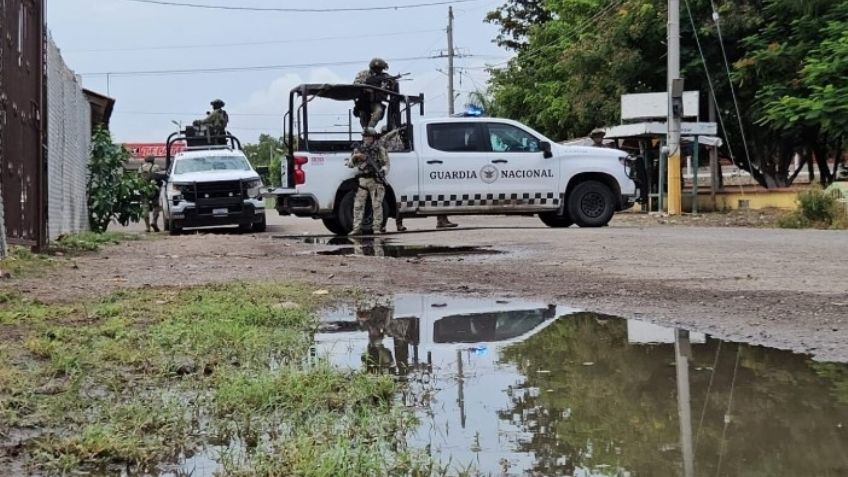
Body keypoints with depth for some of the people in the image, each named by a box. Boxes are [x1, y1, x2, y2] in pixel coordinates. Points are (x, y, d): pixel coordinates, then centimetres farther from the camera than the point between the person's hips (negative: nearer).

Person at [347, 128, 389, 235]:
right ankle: (357, 228, 1)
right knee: (358, 205, -1)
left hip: (376, 181, -3)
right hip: (362, 181, 3)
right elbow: (350, 165, 13)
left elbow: (386, 164, 2)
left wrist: (383, 171, -19)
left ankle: (378, 227, -1)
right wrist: (354, 157, -7)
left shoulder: (380, 150, 5)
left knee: (376, 205, -6)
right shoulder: (359, 150, 14)